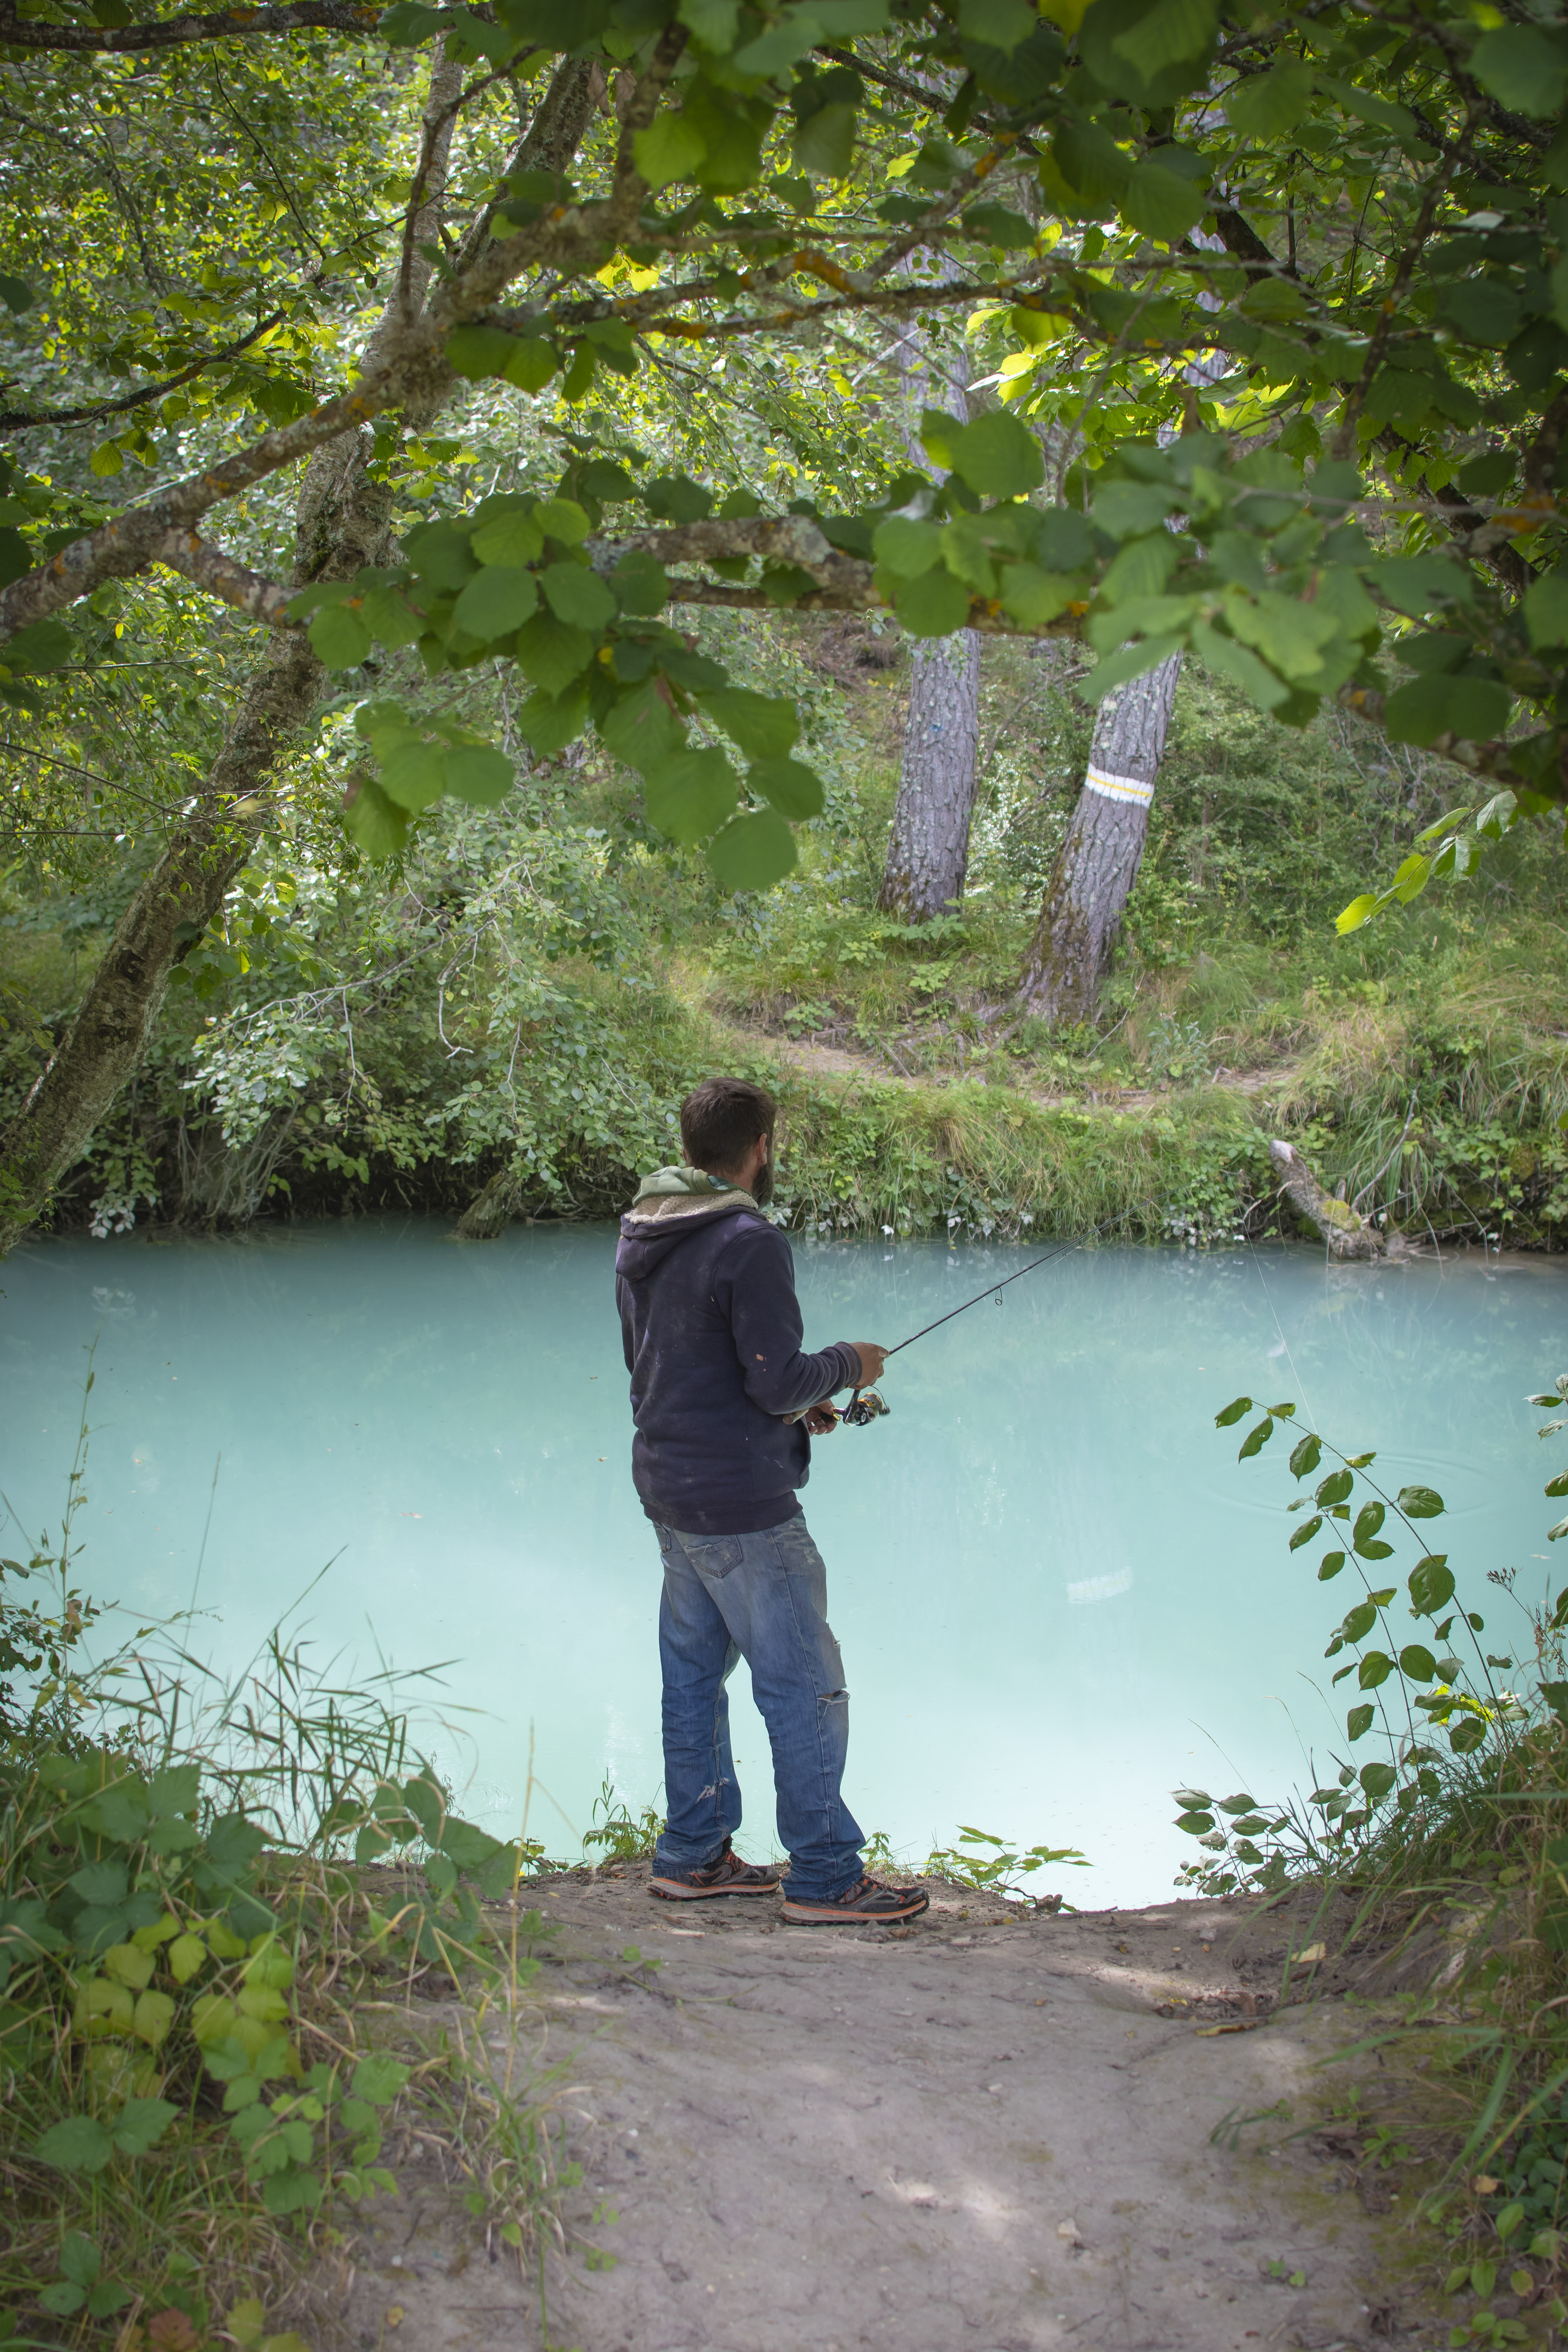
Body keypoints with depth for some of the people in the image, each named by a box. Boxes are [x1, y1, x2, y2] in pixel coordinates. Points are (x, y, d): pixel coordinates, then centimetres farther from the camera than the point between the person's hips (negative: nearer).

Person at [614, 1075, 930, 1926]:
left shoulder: (640, 1237, 9)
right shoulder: (749, 1243, -20)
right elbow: (778, 1380, -22)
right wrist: (848, 1364, -2)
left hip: (667, 1488, 9)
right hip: (741, 1504, -9)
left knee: (694, 1672, 17)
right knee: (803, 1684, -1)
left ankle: (693, 1855, 25)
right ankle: (824, 1877, 5)